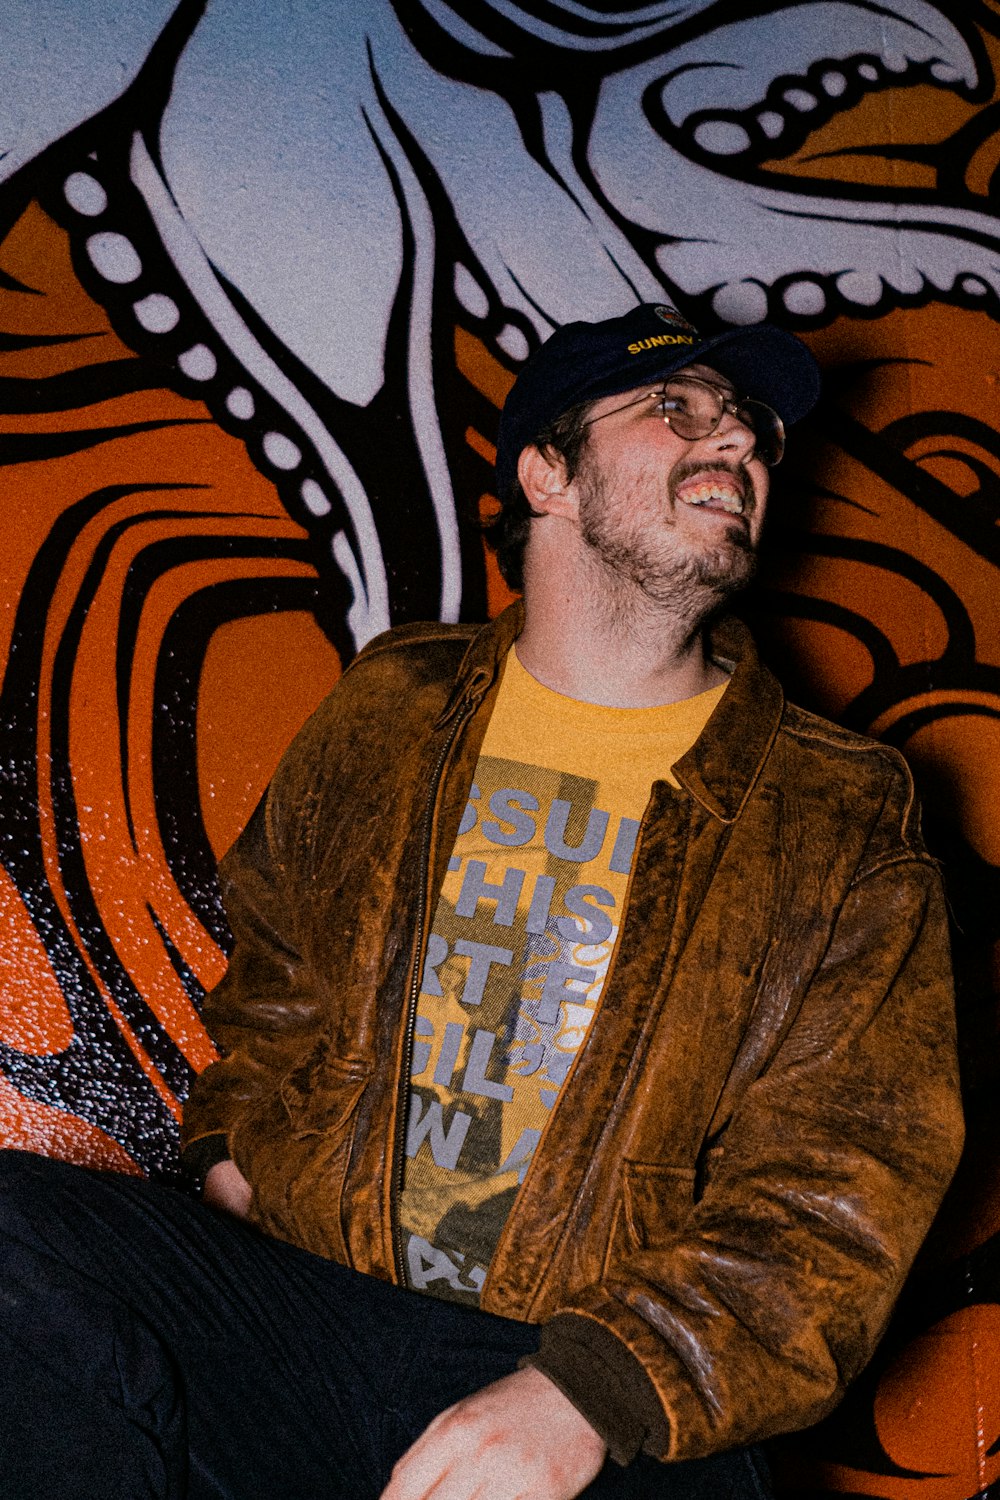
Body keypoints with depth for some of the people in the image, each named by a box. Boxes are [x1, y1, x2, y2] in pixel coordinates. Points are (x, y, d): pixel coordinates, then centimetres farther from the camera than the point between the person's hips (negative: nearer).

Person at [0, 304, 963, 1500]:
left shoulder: (843, 826, 5)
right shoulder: (388, 710, 13)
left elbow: (839, 1191, -3)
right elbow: (273, 980, 27)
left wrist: (588, 1396, -18)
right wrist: (231, 1157, 6)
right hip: (300, 1301, 3)